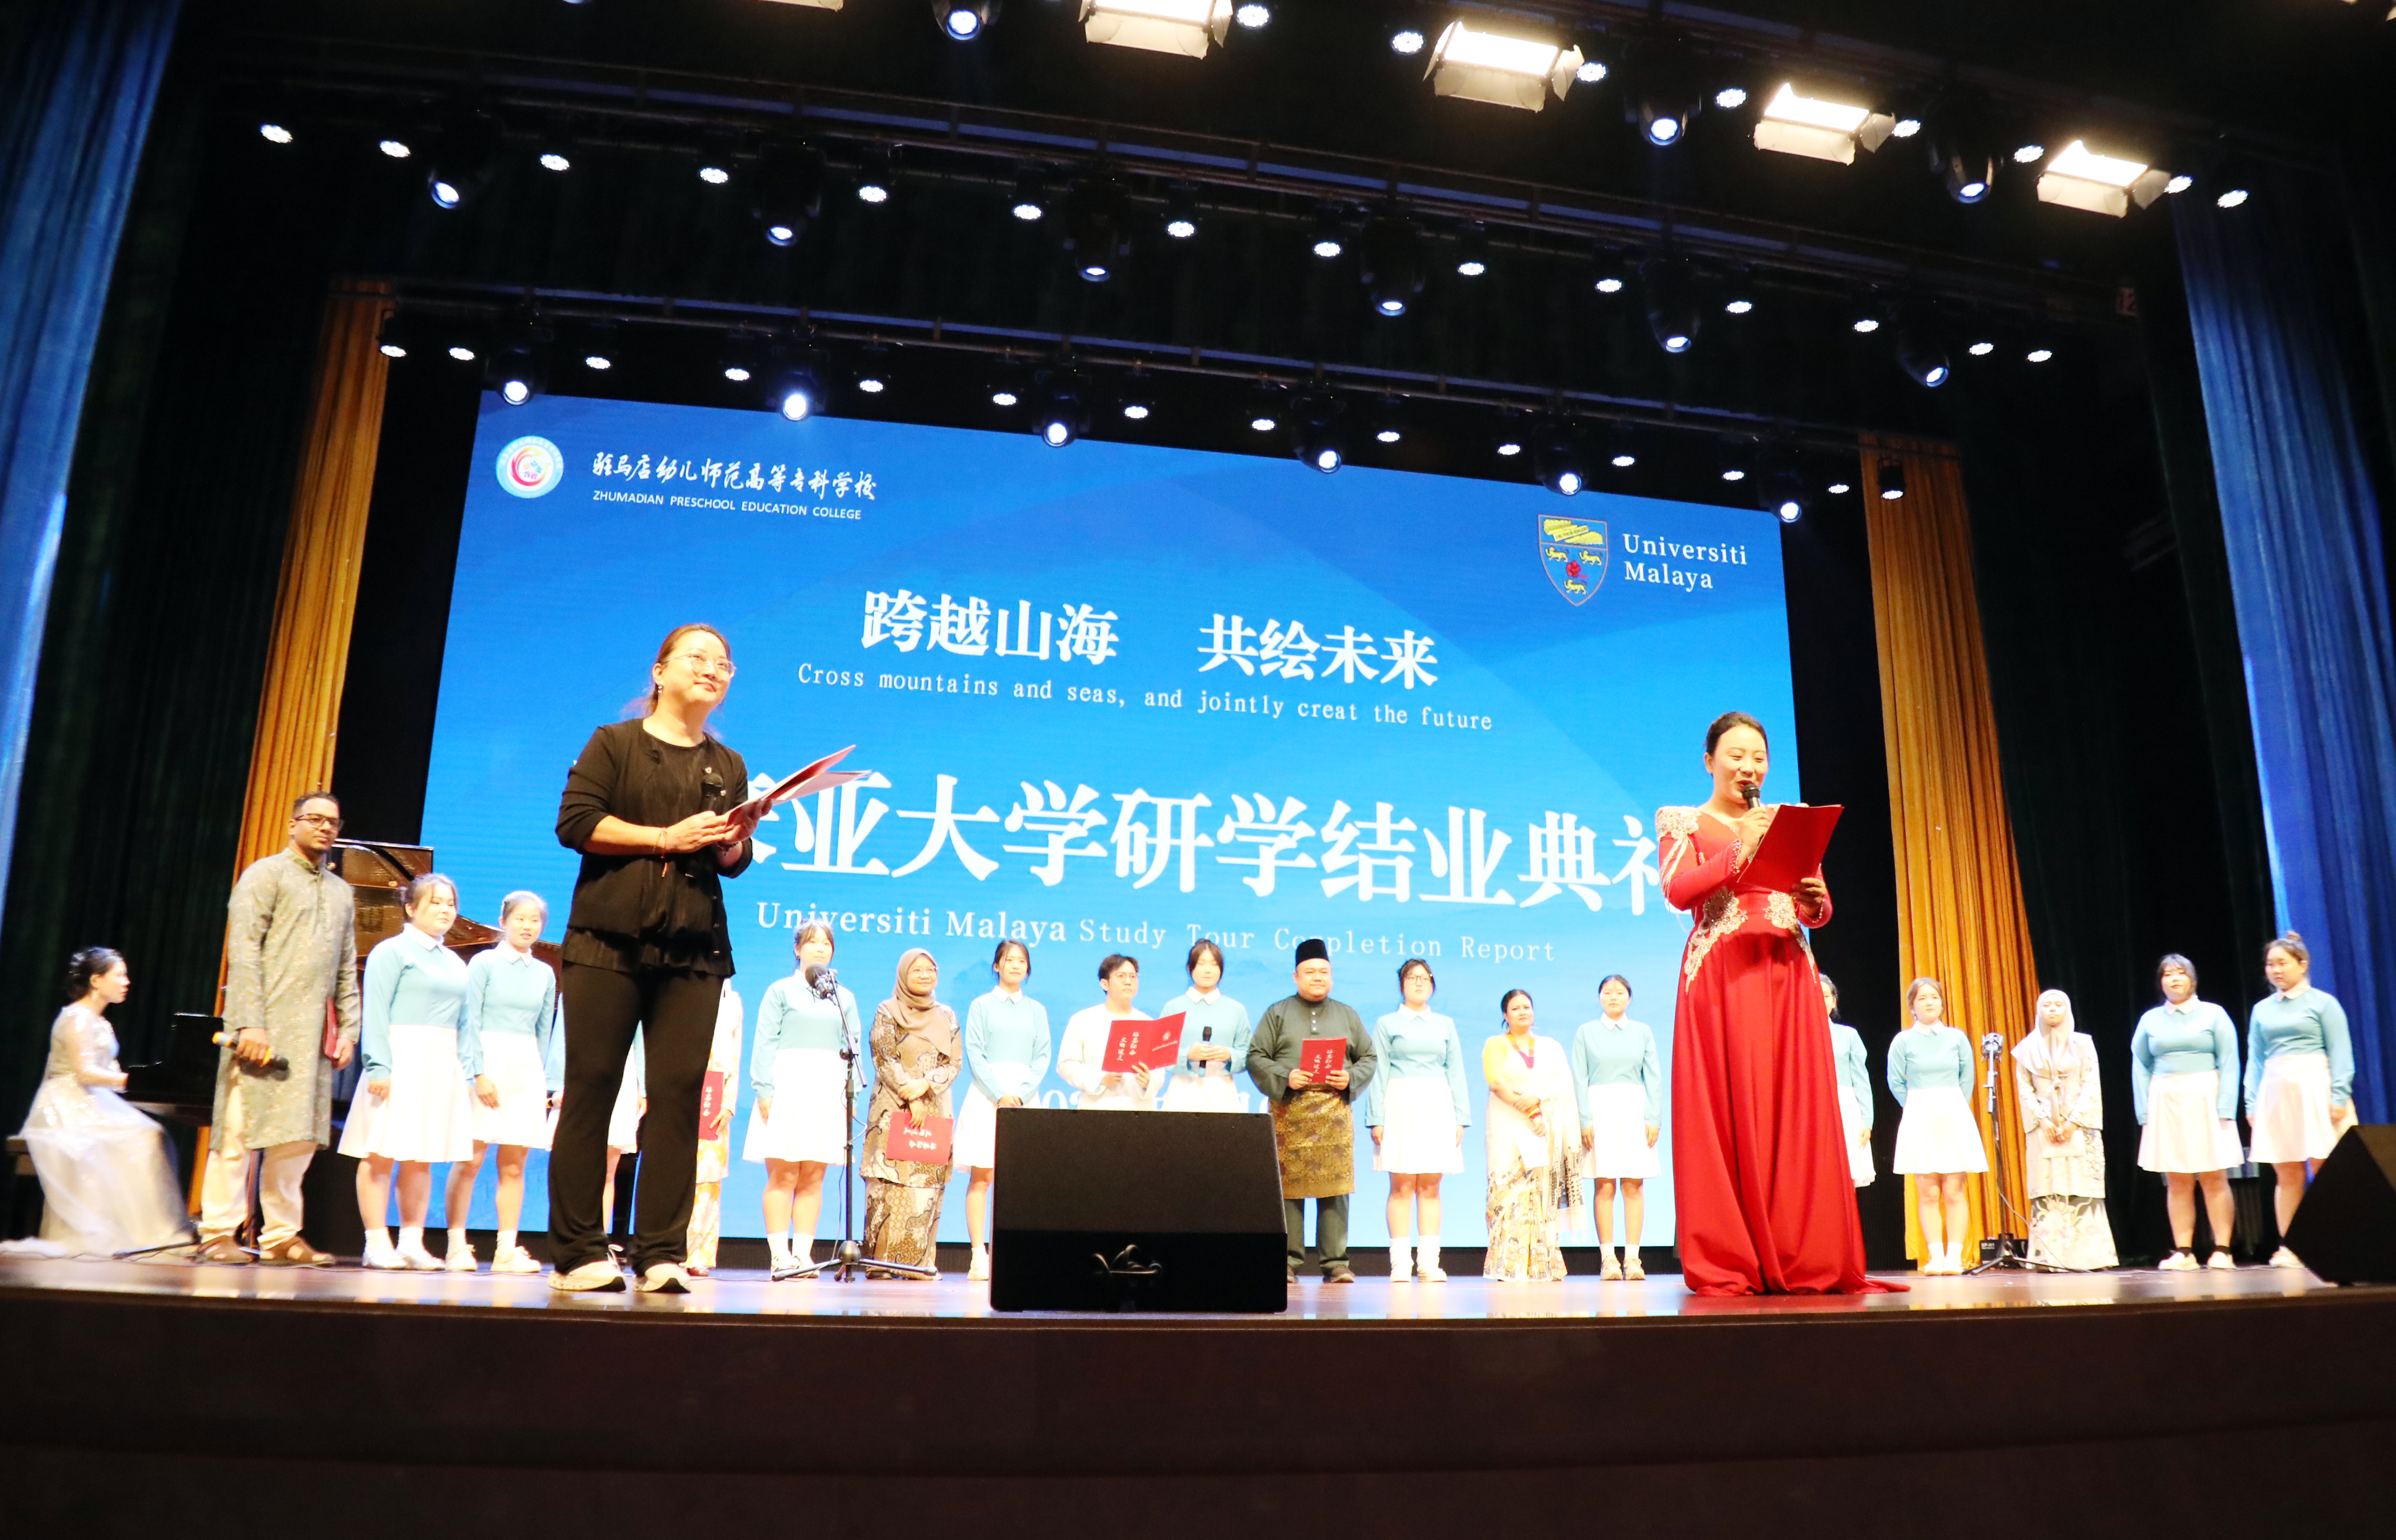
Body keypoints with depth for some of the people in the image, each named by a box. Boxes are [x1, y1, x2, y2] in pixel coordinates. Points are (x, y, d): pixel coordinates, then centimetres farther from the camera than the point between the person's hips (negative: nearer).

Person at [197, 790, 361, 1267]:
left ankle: (280, 1236, 10)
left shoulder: (341, 892, 20)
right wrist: (249, 1023, -16)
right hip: (264, 1025, -6)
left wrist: (348, 1029, 10)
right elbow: (243, 951, -7)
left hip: (313, 1031, 6)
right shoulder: (266, 874, 2)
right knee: (240, 1129, -3)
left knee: (299, 1134, 5)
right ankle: (218, 1232, 4)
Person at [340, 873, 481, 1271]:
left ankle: (412, 1242, 12)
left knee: (422, 1157, 8)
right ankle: (376, 1243, 2)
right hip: (401, 1059, -6)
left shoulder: (455, 963, 18)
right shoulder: (391, 951, -2)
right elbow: (376, 1013, -9)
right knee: (382, 1153, -4)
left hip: (442, 1066, 6)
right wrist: (379, 1067, -17)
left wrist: (473, 1072, 12)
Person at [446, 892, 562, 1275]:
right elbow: (470, 1022, -2)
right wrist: (476, 1071, -11)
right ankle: (457, 1246, 3)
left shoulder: (545, 974, 14)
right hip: (487, 1061, -4)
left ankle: (507, 1250, 5)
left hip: (527, 1070, 4)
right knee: (470, 1160, -5)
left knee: (514, 1165, 3)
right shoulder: (484, 963, 2)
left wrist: (547, 1083, 12)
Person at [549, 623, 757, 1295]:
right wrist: (667, 838, -10)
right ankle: (578, 1252, 3)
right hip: (607, 940, -3)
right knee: (590, 1088, -3)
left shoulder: (729, 767, 19)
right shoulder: (614, 743, 8)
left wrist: (732, 841, -7)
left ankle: (661, 1253, 1)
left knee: (678, 1095, -3)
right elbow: (576, 822, -5)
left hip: (694, 950, 3)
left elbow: (735, 862, 16)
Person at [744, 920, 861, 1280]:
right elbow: (765, 1043, 1)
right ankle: (779, 1255, -4)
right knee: (782, 1174, -6)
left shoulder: (844, 996, 17)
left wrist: (852, 1090, 4)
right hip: (787, 1085, -3)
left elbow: (854, 1044, 15)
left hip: (828, 1091, 3)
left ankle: (803, 1253, 4)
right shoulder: (781, 990, 7)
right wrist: (764, 1090, -9)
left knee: (813, 1177, 1)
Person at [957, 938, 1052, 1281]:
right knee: (980, 1176, -7)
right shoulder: (981, 1006, 7)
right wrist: (999, 1094, -11)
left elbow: (1043, 1056, 7)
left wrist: (1020, 1094, -7)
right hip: (986, 1095, -2)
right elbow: (974, 1053, -1)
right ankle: (979, 1256, -6)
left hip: (1025, 1096, 2)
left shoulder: (1036, 1010, 14)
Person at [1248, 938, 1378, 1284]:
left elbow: (1369, 1058, 16)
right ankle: (1288, 1262, 4)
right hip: (1289, 1111, -1)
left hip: (1335, 1110, 2)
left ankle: (1335, 1262, 4)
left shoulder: (1347, 1016, 18)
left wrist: (1350, 1079, -4)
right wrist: (1284, 1078, -12)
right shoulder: (1277, 1013, 11)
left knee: (1335, 1186, -2)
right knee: (1289, 1187, -3)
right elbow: (1256, 1057, 3)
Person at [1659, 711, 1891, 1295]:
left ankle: (1805, 1261, 2)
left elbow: (1818, 912, 16)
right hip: (1720, 975, -3)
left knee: (1798, 1114, -2)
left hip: (1787, 976, 4)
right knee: (1725, 1114, -6)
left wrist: (1815, 902, -7)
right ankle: (1728, 1264, -2)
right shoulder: (1682, 822, 10)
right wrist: (1741, 849, -14)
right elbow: (1677, 891, -8)